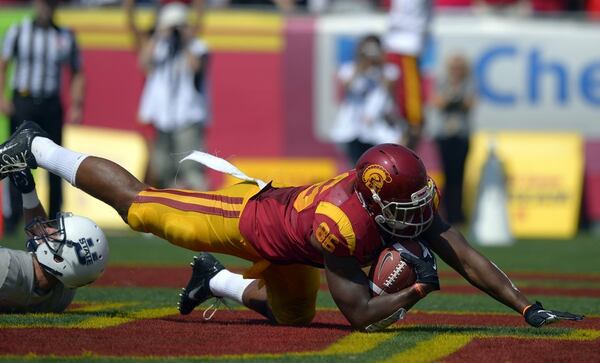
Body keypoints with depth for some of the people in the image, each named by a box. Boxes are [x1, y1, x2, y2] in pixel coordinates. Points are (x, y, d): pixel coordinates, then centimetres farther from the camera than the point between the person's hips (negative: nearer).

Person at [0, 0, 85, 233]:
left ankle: (54, 218, 8)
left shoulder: (66, 37, 8)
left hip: (51, 105, 2)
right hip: (22, 102, -2)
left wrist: (76, 105, 2)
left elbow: (77, 74, 13)